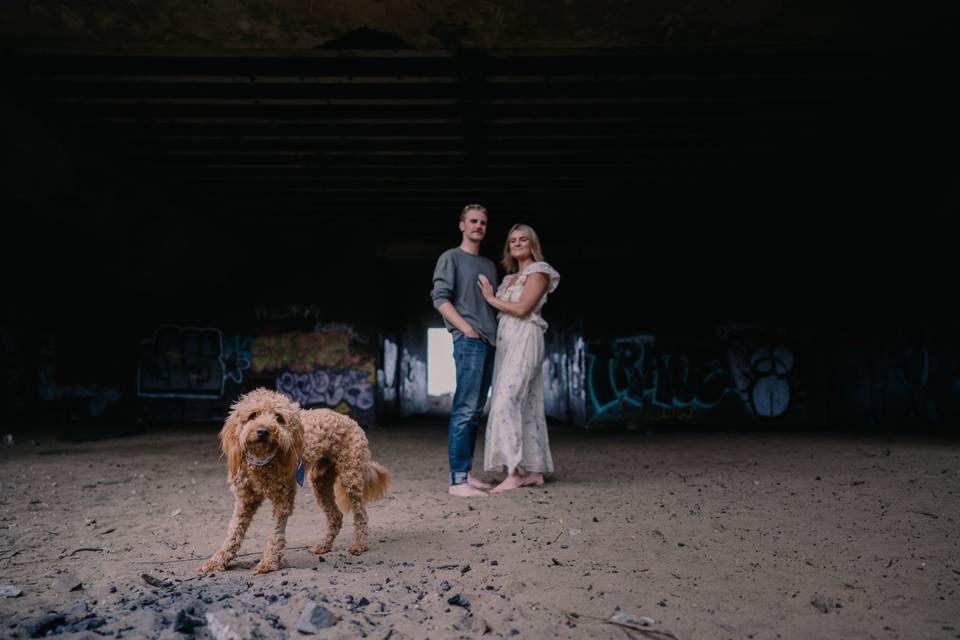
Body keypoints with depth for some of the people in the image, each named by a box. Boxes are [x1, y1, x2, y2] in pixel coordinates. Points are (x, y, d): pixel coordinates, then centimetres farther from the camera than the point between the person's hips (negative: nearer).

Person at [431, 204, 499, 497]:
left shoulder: (490, 265, 23)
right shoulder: (451, 258, 3)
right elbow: (440, 298, -6)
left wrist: (497, 333, 10)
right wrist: (466, 328, -14)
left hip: (490, 342, 7)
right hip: (468, 341, -7)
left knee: (476, 411, 7)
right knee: (465, 409, -12)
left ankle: (466, 472, 12)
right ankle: (457, 479, -12)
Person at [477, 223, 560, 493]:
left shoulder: (538, 271, -2)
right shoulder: (511, 277, 22)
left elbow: (522, 309, -13)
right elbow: (505, 311, 14)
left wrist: (491, 298, -4)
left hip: (524, 341, -8)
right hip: (506, 343, 9)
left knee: (505, 402, -17)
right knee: (526, 405, 7)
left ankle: (514, 473, -18)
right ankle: (535, 470, 10)